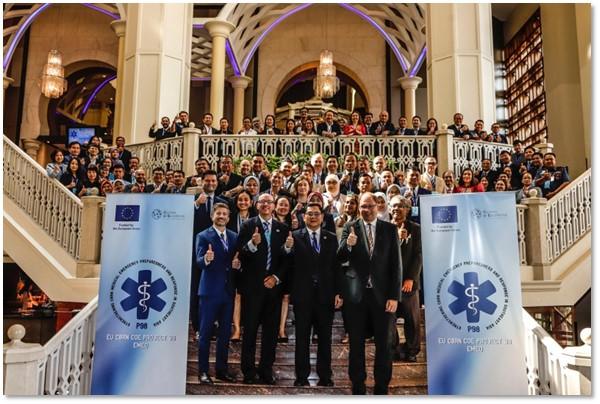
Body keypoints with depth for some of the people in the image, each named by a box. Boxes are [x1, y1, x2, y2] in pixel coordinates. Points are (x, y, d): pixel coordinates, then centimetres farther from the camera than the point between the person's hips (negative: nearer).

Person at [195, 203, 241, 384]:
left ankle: (221, 369, 23)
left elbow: (238, 259, 11)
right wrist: (206, 259, -37)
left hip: (228, 290, 5)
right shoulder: (203, 236, -3)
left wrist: (237, 264, -12)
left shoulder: (234, 237, 11)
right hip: (210, 290, -5)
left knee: (225, 332, 12)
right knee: (205, 332, 1)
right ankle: (203, 371, 11)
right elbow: (199, 262, -16)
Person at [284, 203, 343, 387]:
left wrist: (338, 293, -2)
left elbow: (337, 267, 5)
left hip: (325, 295, 2)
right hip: (302, 295, -2)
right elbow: (289, 266, -9)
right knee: (302, 337, 7)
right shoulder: (294, 237, -1)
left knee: (325, 337, 9)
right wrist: (288, 248, -28)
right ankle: (302, 377, 17)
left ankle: (325, 376, 20)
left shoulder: (331, 238, 6)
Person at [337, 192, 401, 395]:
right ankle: (358, 386, 24)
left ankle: (381, 388, 21)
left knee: (384, 344, 7)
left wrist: (394, 296, -6)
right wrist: (347, 245, -23)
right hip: (356, 294, 0)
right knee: (356, 344, 10)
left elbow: (396, 264, 0)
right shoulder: (350, 227, 2)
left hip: (382, 294, 0)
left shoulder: (390, 229, 2)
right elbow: (340, 258, -1)